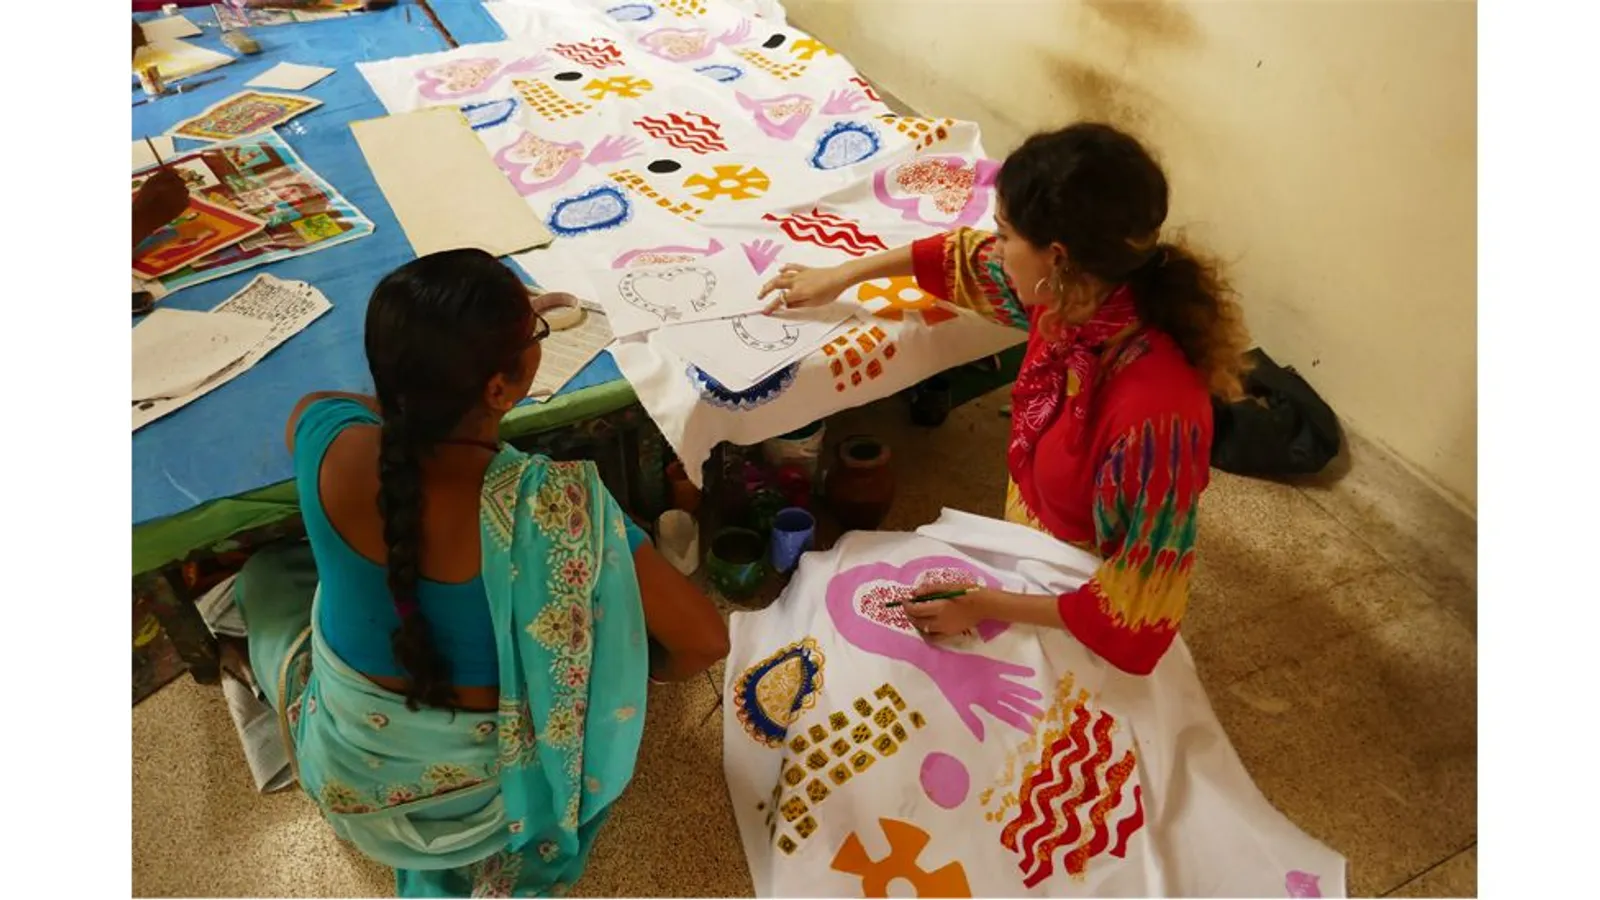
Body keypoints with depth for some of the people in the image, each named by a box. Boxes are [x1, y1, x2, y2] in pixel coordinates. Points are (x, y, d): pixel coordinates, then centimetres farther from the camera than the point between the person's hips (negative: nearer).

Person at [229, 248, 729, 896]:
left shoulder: (325, 439, -26)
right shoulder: (554, 504, -34)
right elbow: (706, 640, -25)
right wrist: (647, 674, -6)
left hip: (346, 769, 3)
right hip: (489, 788, -2)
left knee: (266, 574, 27)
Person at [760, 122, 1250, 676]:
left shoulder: (1154, 413, -38)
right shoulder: (1080, 291, -16)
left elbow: (1135, 612, -27)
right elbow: (967, 257, 4)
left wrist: (990, 607, -21)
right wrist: (841, 276, 12)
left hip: (1077, 617, -6)